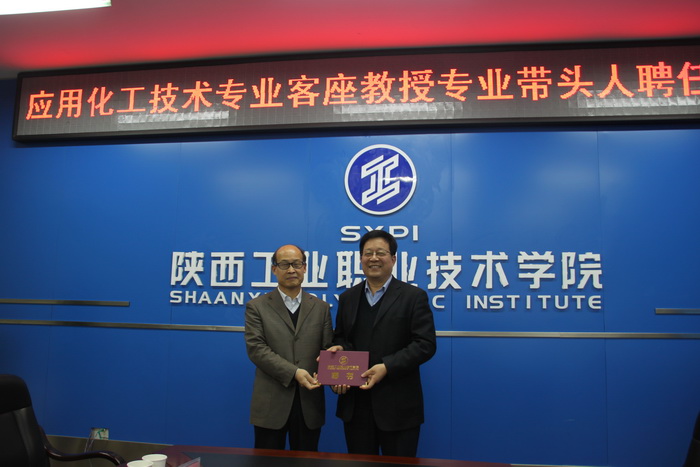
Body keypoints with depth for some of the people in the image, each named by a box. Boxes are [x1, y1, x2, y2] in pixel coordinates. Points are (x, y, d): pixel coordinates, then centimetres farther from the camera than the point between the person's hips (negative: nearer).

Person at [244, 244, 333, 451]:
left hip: (309, 402, 2)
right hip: (271, 402, -2)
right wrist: (293, 372, -19)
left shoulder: (321, 307, 9)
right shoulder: (257, 306, 1)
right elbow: (256, 348, -9)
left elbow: (328, 348, 5)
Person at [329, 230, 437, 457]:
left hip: (397, 405, -4)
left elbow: (425, 344, -10)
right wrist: (338, 348, -5)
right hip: (355, 404, 4)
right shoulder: (347, 297, 12)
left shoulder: (413, 297, -3)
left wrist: (387, 367, -20)